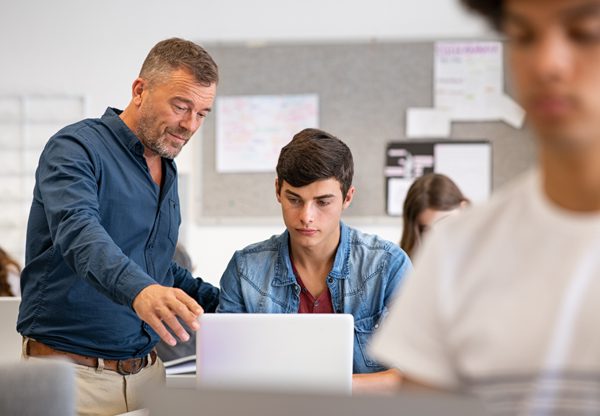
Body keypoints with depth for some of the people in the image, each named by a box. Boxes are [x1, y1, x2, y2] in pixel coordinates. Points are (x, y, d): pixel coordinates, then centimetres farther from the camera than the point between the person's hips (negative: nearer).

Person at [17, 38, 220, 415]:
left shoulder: (166, 170, 15)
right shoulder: (76, 149, -10)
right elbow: (77, 231, -31)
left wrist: (221, 303, 12)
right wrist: (138, 289, -48)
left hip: (146, 371, 7)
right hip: (72, 371, -7)